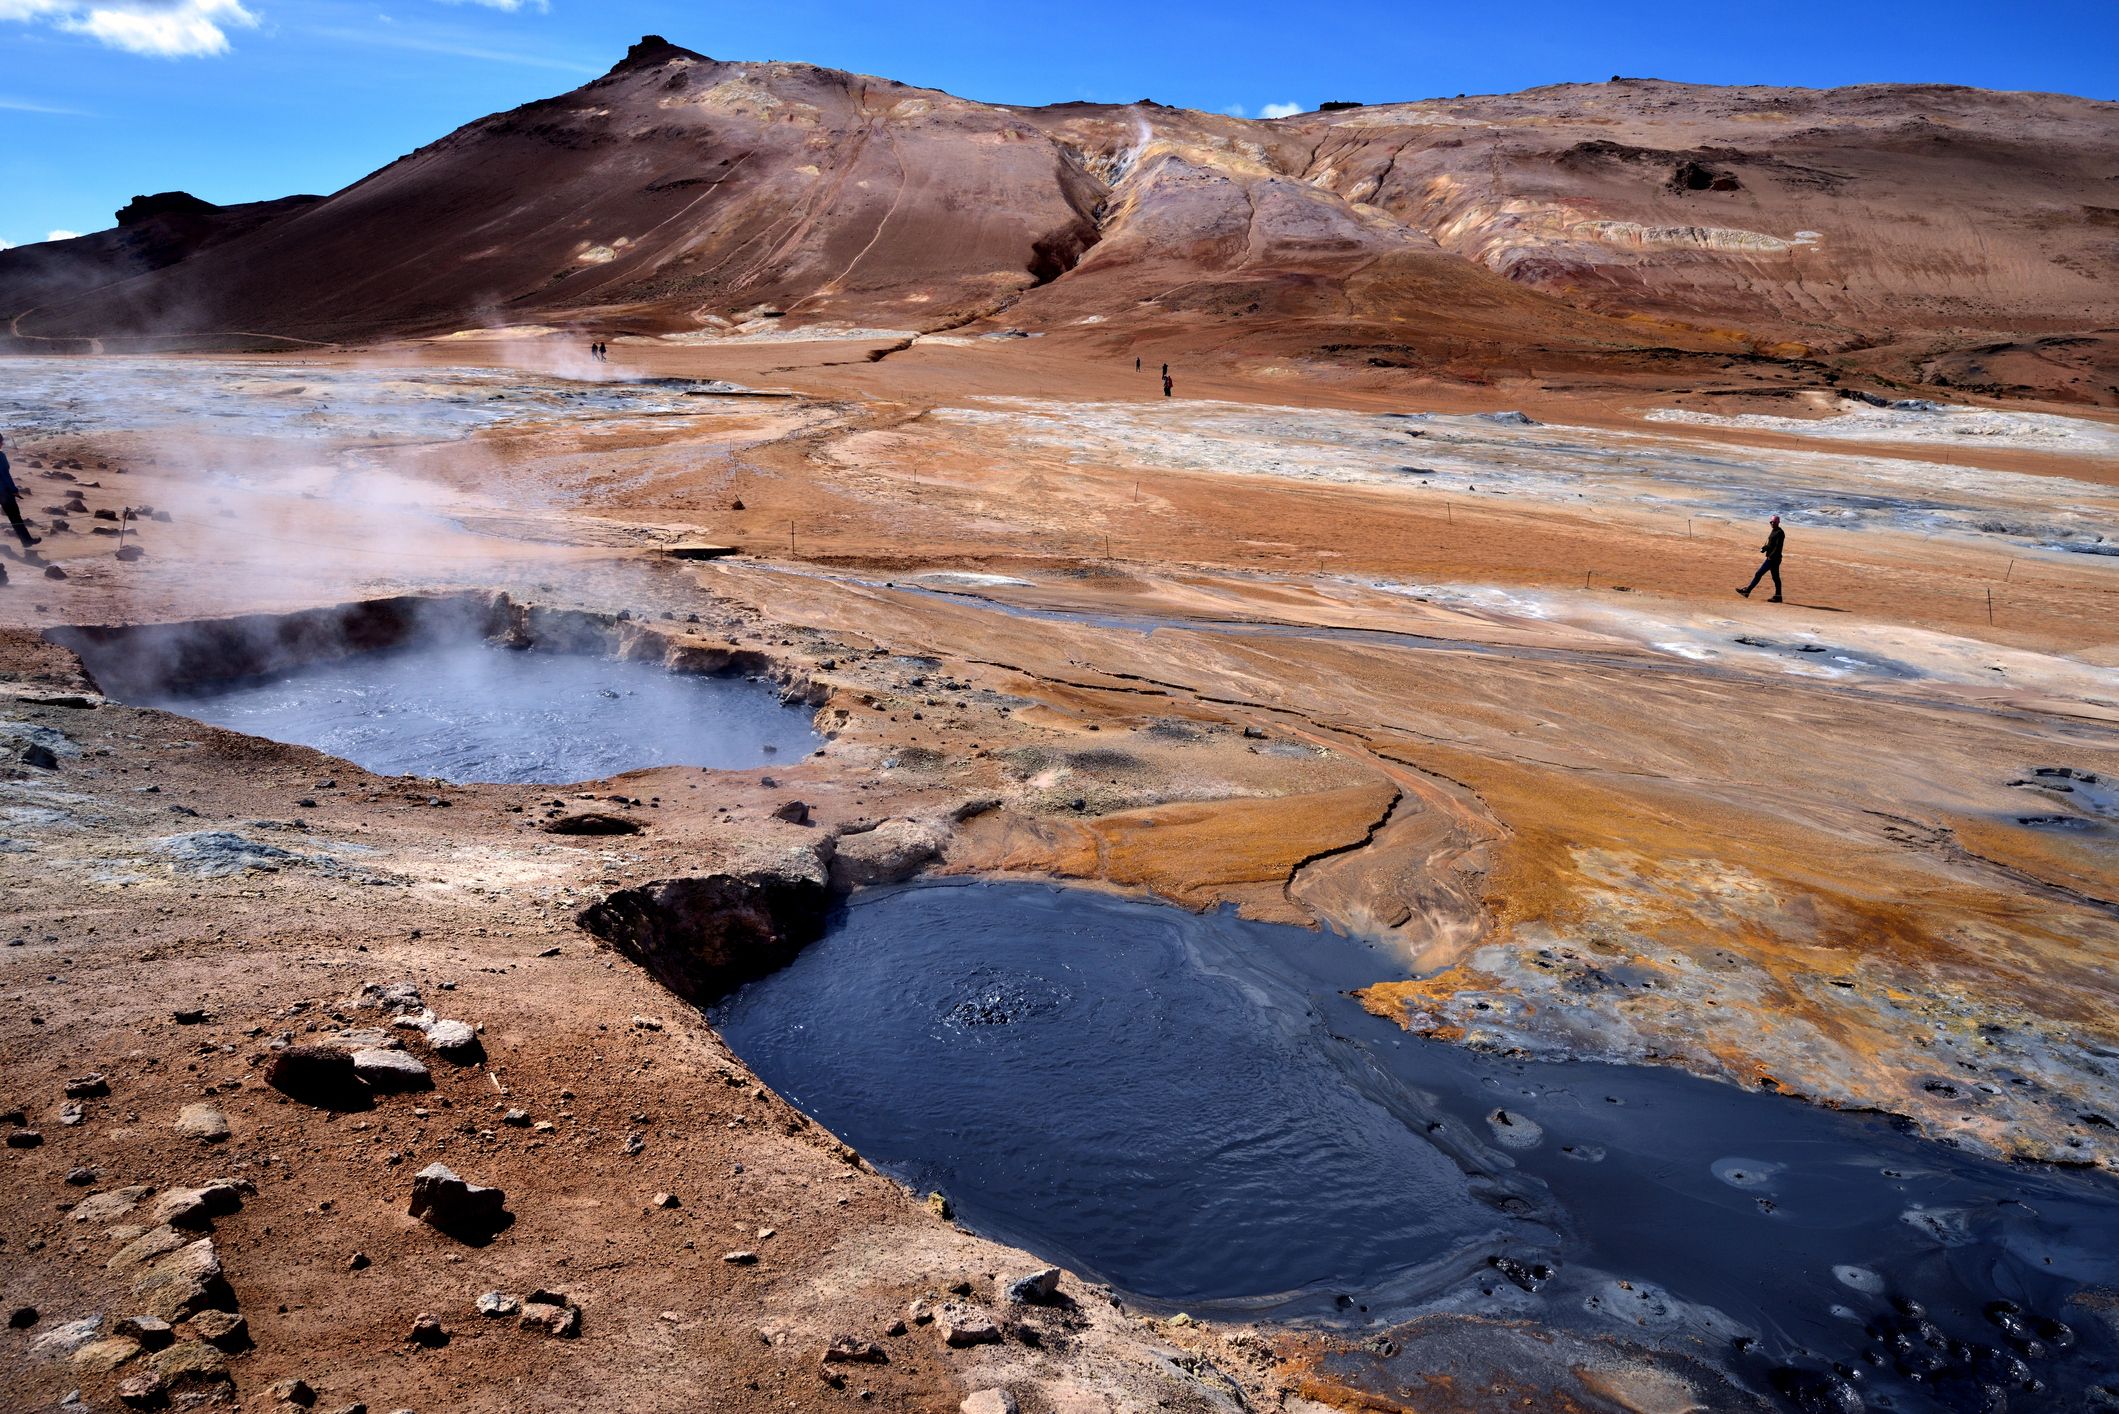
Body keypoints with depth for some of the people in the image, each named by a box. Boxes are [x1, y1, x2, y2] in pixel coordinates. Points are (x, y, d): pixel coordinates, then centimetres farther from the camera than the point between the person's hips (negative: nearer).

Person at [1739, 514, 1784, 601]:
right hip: (1771, 558, 10)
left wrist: (1771, 556, -23)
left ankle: (1747, 591, -6)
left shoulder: (1780, 533, -13)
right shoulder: (1773, 531, 17)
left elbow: (1778, 547, -19)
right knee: (1776, 578, 11)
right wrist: (1764, 548, 4)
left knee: (1759, 574, -9)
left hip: (1774, 558, -10)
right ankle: (1778, 597, 14)